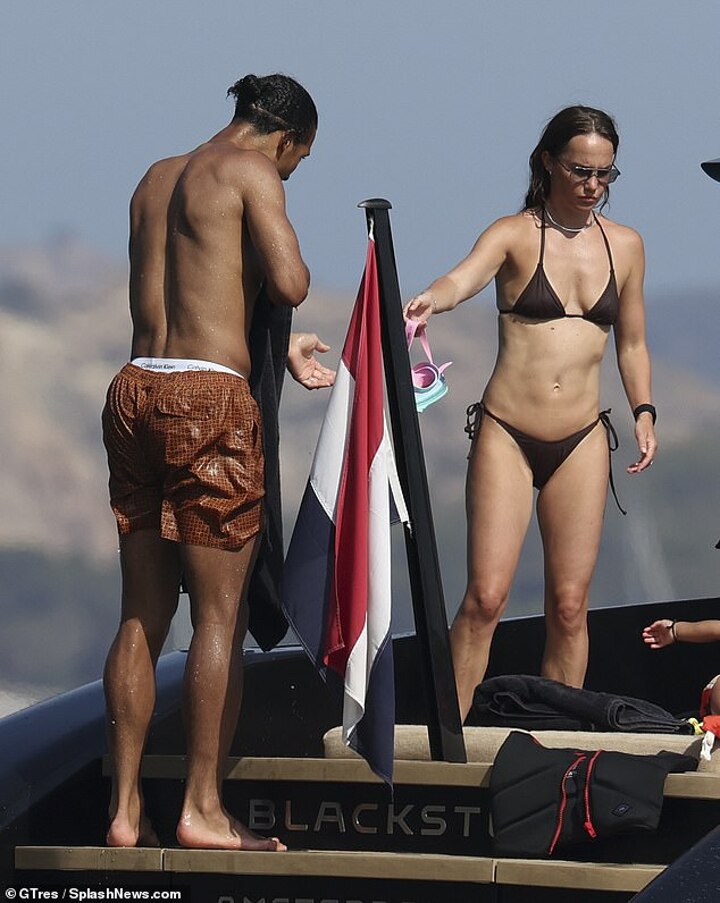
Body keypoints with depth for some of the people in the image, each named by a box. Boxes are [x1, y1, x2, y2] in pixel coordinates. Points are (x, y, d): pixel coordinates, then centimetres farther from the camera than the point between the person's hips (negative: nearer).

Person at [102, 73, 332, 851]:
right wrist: (280, 264, 10)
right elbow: (289, 284, -13)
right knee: (221, 614, -2)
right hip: (207, 397, -7)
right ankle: (202, 809, -2)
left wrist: (282, 347, 36)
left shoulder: (156, 179, 20)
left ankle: (125, 810, 10)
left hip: (135, 387, 7)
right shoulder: (251, 172, -3)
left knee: (142, 614, 10)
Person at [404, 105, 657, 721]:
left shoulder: (625, 246, 9)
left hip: (582, 441, 3)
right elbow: (464, 278, -23)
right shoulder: (516, 235, -3)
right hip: (507, 436, -3)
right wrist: (429, 301, -45)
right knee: (486, 597, -10)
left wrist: (644, 412, 6)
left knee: (570, 605, 2)